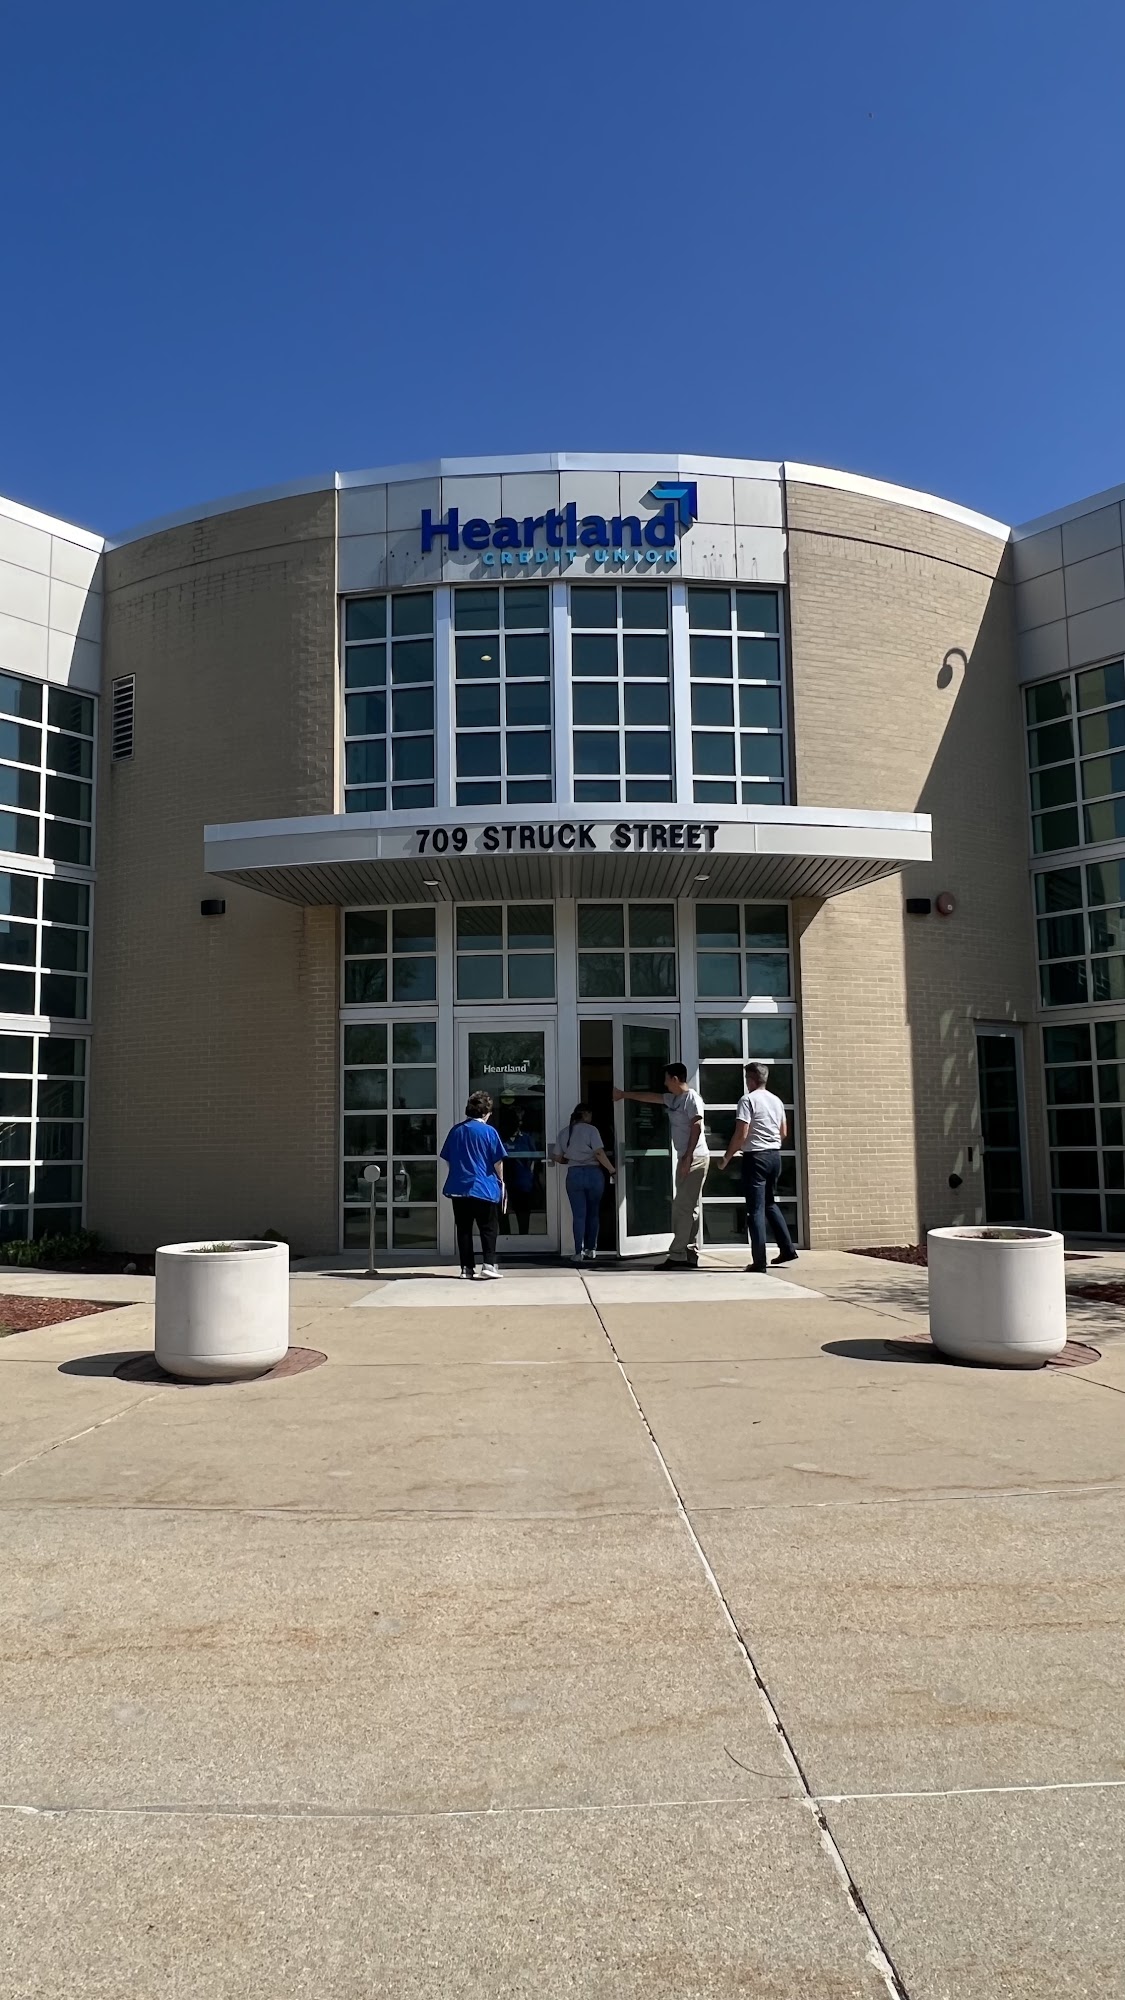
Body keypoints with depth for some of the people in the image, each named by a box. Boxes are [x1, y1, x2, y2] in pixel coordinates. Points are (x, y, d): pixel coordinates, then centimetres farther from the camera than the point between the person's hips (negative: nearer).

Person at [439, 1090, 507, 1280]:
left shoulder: (455, 1130, 6)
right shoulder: (488, 1131, -6)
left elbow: (447, 1159, 12)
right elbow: (498, 1161, -5)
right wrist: (500, 1180, 10)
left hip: (458, 1187, 4)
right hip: (484, 1188, -4)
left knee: (464, 1229, 9)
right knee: (488, 1228, 4)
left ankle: (467, 1268, 9)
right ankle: (489, 1264, -7)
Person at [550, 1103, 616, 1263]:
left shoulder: (564, 1132, 9)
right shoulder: (591, 1130, -4)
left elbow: (557, 1157, 10)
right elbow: (599, 1153, -13)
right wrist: (612, 1170, -4)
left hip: (573, 1174, 2)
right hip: (593, 1173, -2)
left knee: (579, 1215, 3)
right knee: (593, 1214, 12)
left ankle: (579, 1253, -3)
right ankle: (591, 1250, 14)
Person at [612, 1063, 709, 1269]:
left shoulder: (692, 1098, -11)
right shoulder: (672, 1099, 17)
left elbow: (696, 1128, -18)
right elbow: (649, 1096, 30)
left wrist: (688, 1157, -21)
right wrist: (623, 1094, 37)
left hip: (695, 1158, -9)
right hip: (685, 1159, 9)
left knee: (683, 1207, -10)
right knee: (688, 1208, 8)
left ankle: (677, 1255, -10)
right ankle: (690, 1256, 9)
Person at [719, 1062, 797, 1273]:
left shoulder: (748, 1100, -11)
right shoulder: (776, 1101, 11)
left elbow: (741, 1134, -16)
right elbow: (784, 1133, 17)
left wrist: (727, 1156, -5)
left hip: (755, 1157, -7)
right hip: (775, 1155, 7)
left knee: (756, 1209, -3)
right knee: (770, 1203, 21)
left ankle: (759, 1261, -4)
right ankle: (787, 1249, 19)